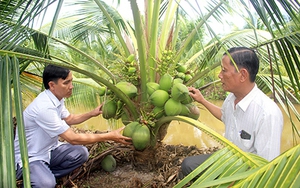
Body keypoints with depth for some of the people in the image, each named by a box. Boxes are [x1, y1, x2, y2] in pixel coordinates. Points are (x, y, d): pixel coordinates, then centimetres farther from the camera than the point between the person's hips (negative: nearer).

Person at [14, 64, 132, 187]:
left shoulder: (57, 98, -4)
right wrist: (110, 136, -26)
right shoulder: (44, 107, -31)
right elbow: (73, 139, -29)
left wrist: (91, 114, 0)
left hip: (48, 150, 8)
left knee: (81, 153, -8)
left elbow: (68, 119, 16)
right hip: (27, 157, -8)